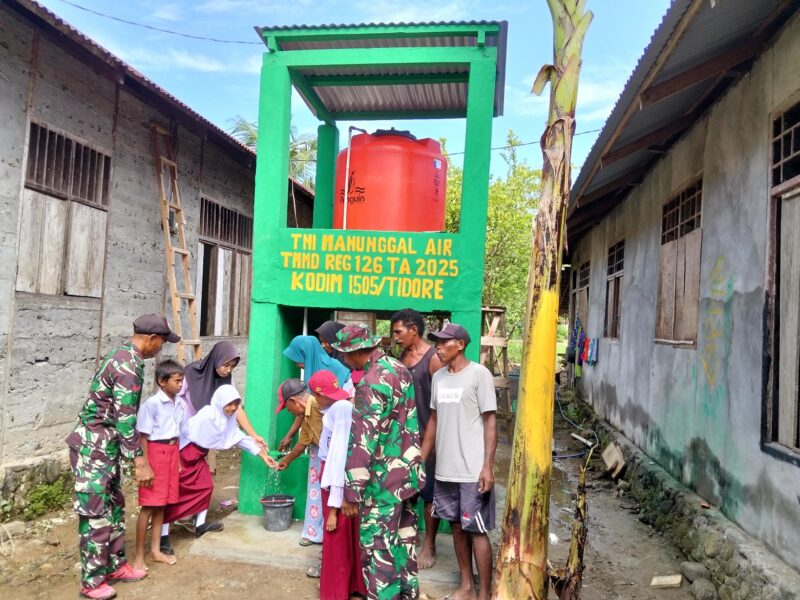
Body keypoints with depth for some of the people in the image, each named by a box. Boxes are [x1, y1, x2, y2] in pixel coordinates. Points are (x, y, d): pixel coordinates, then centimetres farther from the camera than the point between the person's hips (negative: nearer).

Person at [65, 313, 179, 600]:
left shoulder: (123, 355, 10)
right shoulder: (129, 365, -22)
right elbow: (125, 418, -24)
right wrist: (140, 461, -20)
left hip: (104, 445, 10)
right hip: (93, 446, -10)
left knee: (114, 506, 17)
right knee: (96, 513, 0)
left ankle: (115, 565, 28)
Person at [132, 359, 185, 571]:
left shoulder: (179, 403, 6)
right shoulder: (152, 404, -16)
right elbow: (143, 436, -14)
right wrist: (145, 465, -15)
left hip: (172, 452, 7)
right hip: (156, 452, -7)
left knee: (162, 504, 14)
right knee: (149, 506, 0)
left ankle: (155, 550, 25)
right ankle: (139, 555, 12)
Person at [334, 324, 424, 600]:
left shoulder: (372, 383, -22)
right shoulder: (400, 368, 5)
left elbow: (363, 443, -22)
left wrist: (351, 492, -17)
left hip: (385, 479, -9)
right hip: (409, 472, 9)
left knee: (378, 547, 4)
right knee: (404, 539, 20)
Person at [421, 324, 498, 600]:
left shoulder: (479, 374, -9)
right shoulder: (438, 377, 8)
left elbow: (490, 422, -9)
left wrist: (487, 466, -14)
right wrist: (420, 460, 14)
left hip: (472, 470, -6)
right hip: (445, 469, 6)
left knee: (477, 531, 3)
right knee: (457, 526, 16)